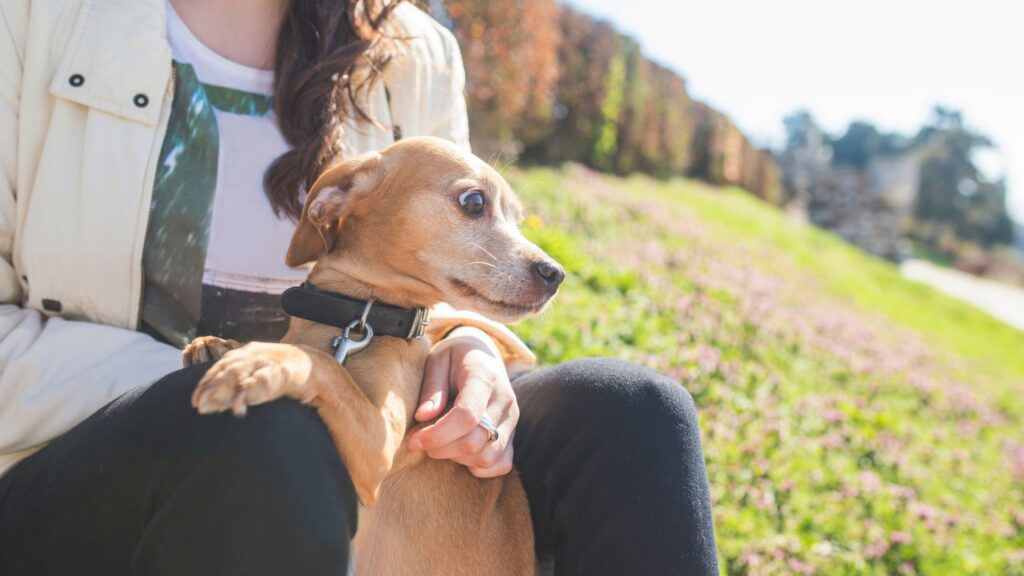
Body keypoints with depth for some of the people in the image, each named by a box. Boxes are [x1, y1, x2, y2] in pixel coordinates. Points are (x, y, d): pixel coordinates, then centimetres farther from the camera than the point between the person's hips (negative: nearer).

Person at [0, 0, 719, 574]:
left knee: (628, 410, -16)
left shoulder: (416, 59, 4)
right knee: (264, 434, -39)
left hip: (323, 458, 4)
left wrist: (468, 349, -13)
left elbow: (440, 295, 11)